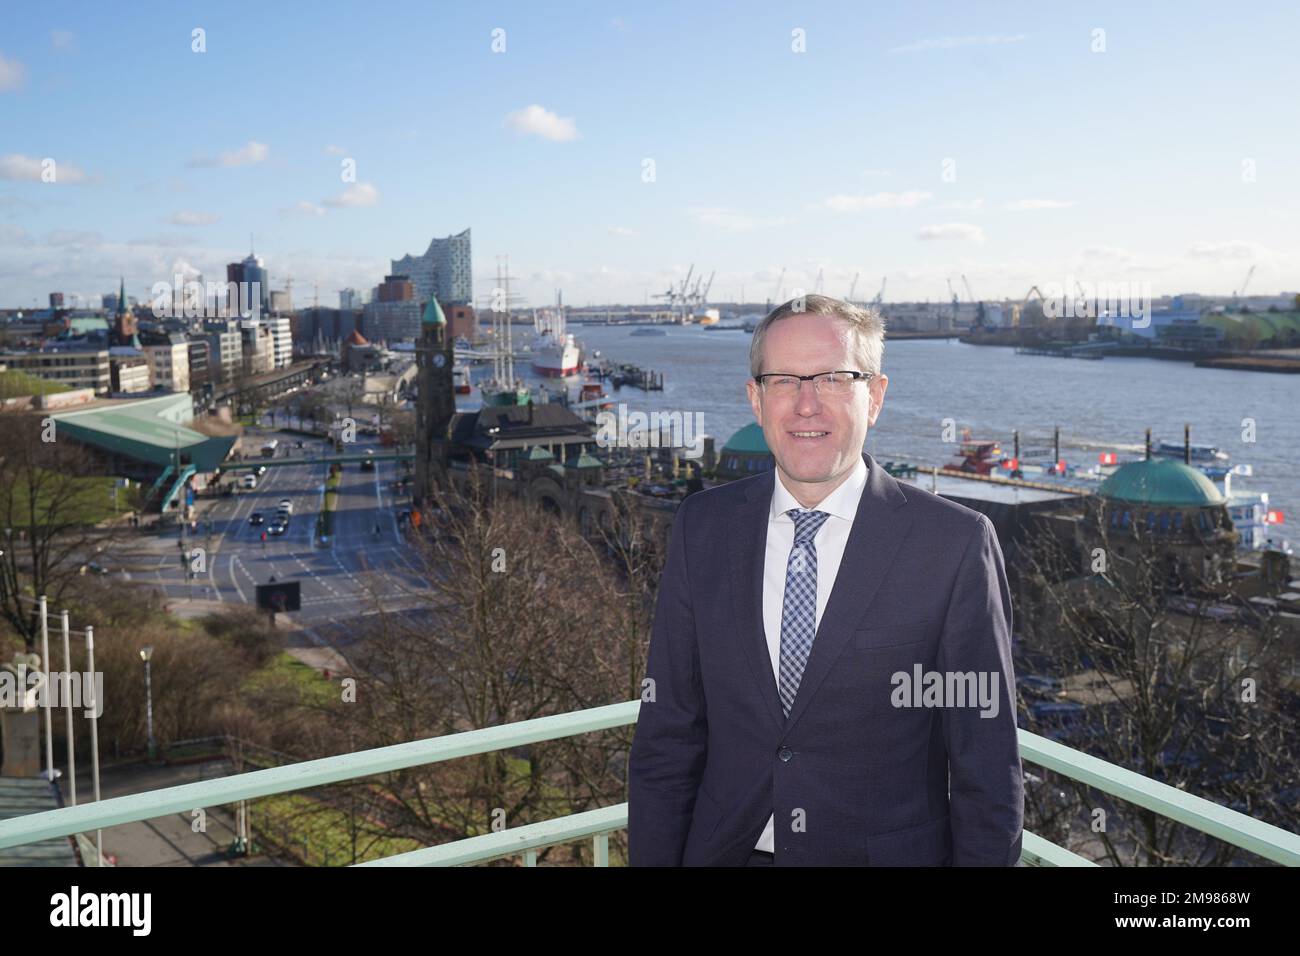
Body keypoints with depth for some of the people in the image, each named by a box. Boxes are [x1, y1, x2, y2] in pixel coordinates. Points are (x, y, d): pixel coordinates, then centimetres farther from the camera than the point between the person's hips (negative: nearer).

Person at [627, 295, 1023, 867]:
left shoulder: (957, 544, -13)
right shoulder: (701, 528, -3)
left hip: (889, 852, -2)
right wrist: (652, 858, -4)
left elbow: (986, 771, -10)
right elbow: (666, 736, -1)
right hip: (728, 848, 3)